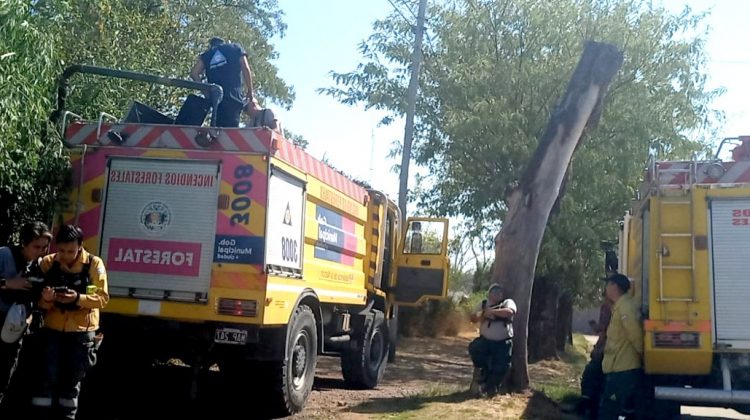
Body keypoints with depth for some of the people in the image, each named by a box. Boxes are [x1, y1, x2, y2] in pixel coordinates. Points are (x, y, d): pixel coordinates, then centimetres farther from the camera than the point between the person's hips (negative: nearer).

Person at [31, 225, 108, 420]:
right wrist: (46, 299, -23)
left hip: (82, 331, -1)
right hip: (53, 329, 1)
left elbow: (102, 298, -11)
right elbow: (42, 303, 0)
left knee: (72, 380, 10)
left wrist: (78, 298, -27)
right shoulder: (48, 263, -3)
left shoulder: (94, 264, -9)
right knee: (47, 377, -4)